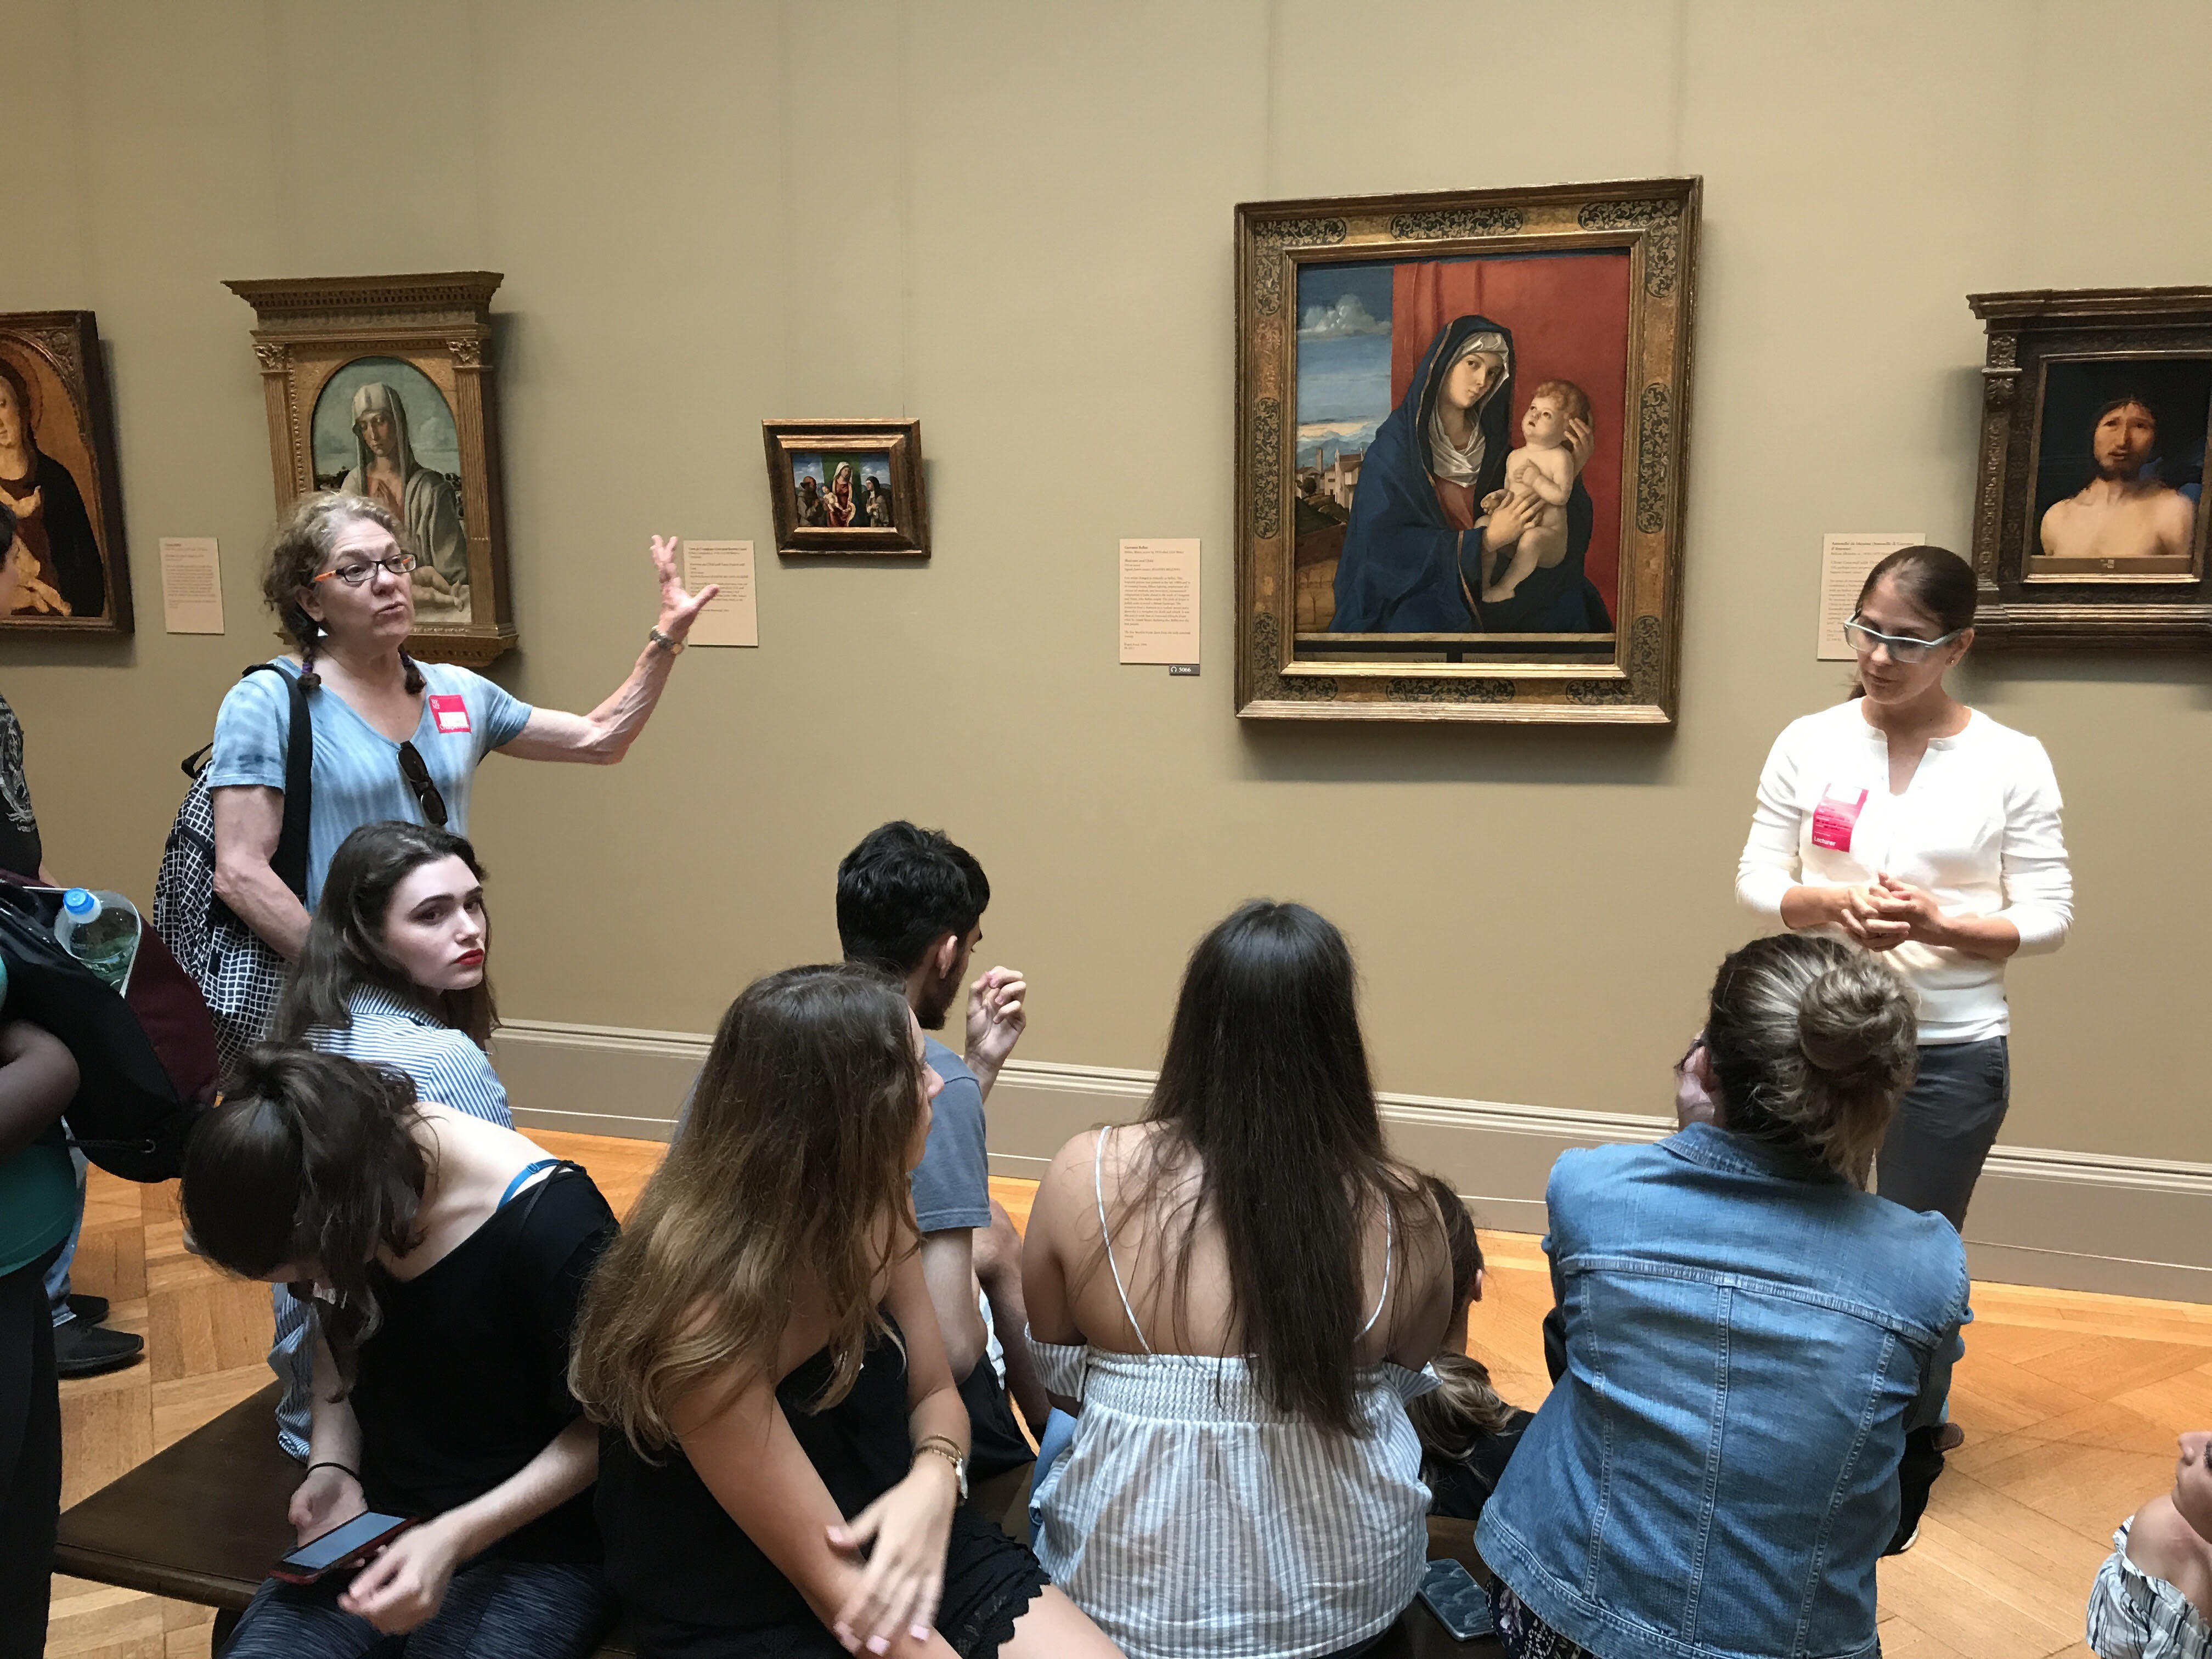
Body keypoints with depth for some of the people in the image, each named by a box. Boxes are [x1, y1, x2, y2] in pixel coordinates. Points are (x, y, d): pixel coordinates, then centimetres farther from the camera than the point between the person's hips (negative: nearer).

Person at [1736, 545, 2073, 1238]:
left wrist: (1941, 926, -22)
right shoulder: (1808, 742, -2)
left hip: (1953, 1052, -1)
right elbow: (1755, 880, 0)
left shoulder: (2011, 761, -5)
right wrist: (1832, 902, -20)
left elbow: (2049, 916, -5)